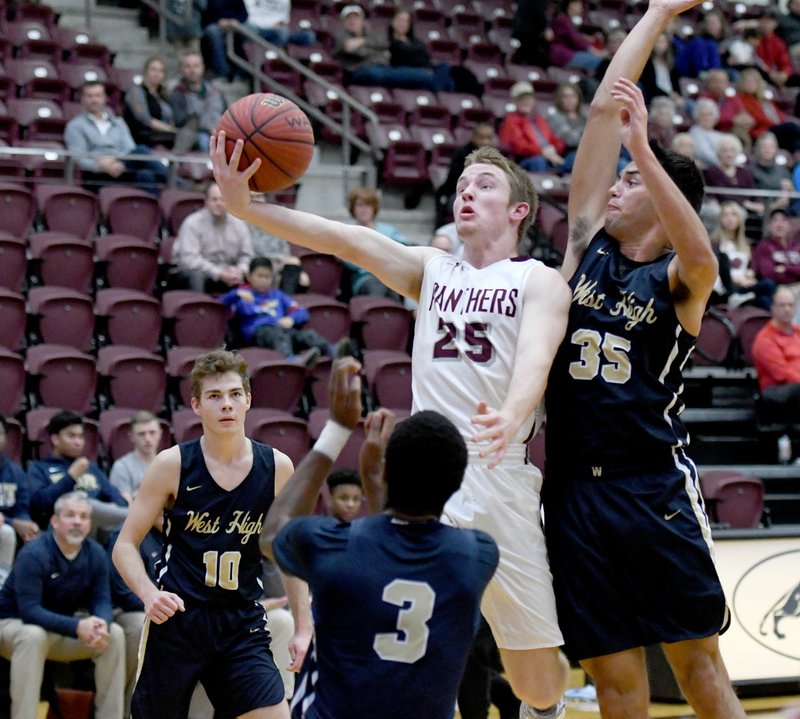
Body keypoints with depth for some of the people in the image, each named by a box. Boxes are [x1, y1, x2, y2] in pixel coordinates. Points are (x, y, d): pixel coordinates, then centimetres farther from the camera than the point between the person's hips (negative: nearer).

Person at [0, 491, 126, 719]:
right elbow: (29, 610, -31)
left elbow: (101, 600, -6)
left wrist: (102, 624, -32)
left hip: (61, 630, 6)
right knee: (33, 636, -39)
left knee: (114, 634, -13)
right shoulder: (33, 554, -25)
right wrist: (77, 627, -43)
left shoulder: (96, 554, -6)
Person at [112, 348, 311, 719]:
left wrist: (303, 627, 4)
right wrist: (149, 594, -21)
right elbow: (125, 545, -2)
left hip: (243, 625, 2)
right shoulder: (172, 465, -6)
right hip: (175, 620, -2)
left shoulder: (277, 467, 1)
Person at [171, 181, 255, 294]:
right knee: (197, 276, -37)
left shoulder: (238, 224, 5)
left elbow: (247, 254, 8)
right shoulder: (192, 223, -10)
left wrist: (240, 270, -16)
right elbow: (189, 258, -19)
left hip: (226, 274, 4)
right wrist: (219, 274, -26)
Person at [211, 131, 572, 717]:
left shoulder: (539, 281, 3)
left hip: (502, 479, -2)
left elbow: (535, 356, -17)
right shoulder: (430, 269, 13)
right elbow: (343, 239, -1)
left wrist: (512, 416, -40)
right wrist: (246, 207, -16)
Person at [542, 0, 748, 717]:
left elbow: (701, 254, -27)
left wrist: (643, 149, -31)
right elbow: (606, 106, 7)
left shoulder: (678, 279, 0)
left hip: (655, 486, -4)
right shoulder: (588, 244, 10)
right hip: (574, 490, 4)